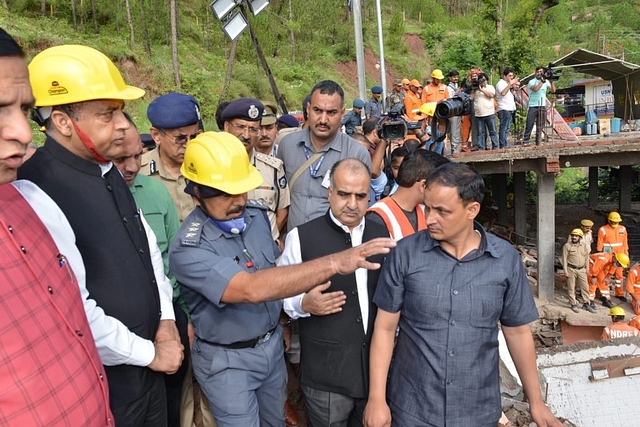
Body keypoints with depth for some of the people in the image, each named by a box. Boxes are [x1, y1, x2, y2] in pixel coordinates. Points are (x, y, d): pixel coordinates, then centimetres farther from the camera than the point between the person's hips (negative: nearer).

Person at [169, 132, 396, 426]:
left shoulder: (256, 215, -8)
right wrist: (334, 263, -48)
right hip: (227, 361, -5)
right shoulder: (188, 249, -29)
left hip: (272, 344, 6)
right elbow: (252, 289, -42)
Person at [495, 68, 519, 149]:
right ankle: (503, 146, -13)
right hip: (504, 109, -10)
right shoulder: (500, 83, -7)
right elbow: (503, 93, -25)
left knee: (507, 128, 10)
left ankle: (505, 145, 14)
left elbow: (511, 94, 28)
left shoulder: (507, 84, 23)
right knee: (503, 128, -12)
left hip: (510, 109, 10)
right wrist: (510, 84, -24)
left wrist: (514, 85, 16)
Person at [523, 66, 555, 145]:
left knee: (540, 126, 4)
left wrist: (551, 81, -11)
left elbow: (553, 90, -1)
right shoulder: (532, 82, 0)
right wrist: (542, 81, -20)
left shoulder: (546, 82, 10)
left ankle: (538, 142, 8)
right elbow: (535, 89, -19)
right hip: (533, 106, -3)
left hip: (543, 106, 3)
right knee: (529, 125, -5)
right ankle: (525, 141, 0)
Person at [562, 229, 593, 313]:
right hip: (571, 269, -4)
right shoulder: (567, 246, -5)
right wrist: (566, 271, -11)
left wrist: (587, 269, 10)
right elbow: (564, 259, -7)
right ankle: (573, 304, 11)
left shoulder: (584, 247, 10)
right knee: (571, 288, 2)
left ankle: (586, 304, 16)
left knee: (585, 287, 5)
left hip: (582, 270, 4)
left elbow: (586, 258, 16)